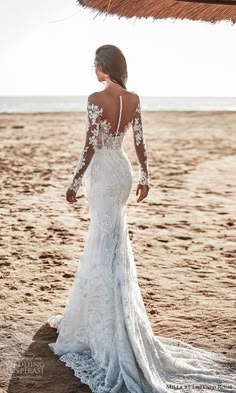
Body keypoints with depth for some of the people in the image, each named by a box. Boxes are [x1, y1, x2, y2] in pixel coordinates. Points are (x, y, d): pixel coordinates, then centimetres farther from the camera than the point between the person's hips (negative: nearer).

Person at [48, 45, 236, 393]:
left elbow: (90, 147, -17)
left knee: (106, 247, -1)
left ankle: (113, 334, 6)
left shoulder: (96, 99, -16)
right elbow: (140, 142, 7)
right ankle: (91, 316, 37)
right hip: (123, 171, 7)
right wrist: (145, 177, 17)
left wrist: (75, 182, -8)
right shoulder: (134, 99, 2)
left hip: (103, 174, -7)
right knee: (103, 243, 20)